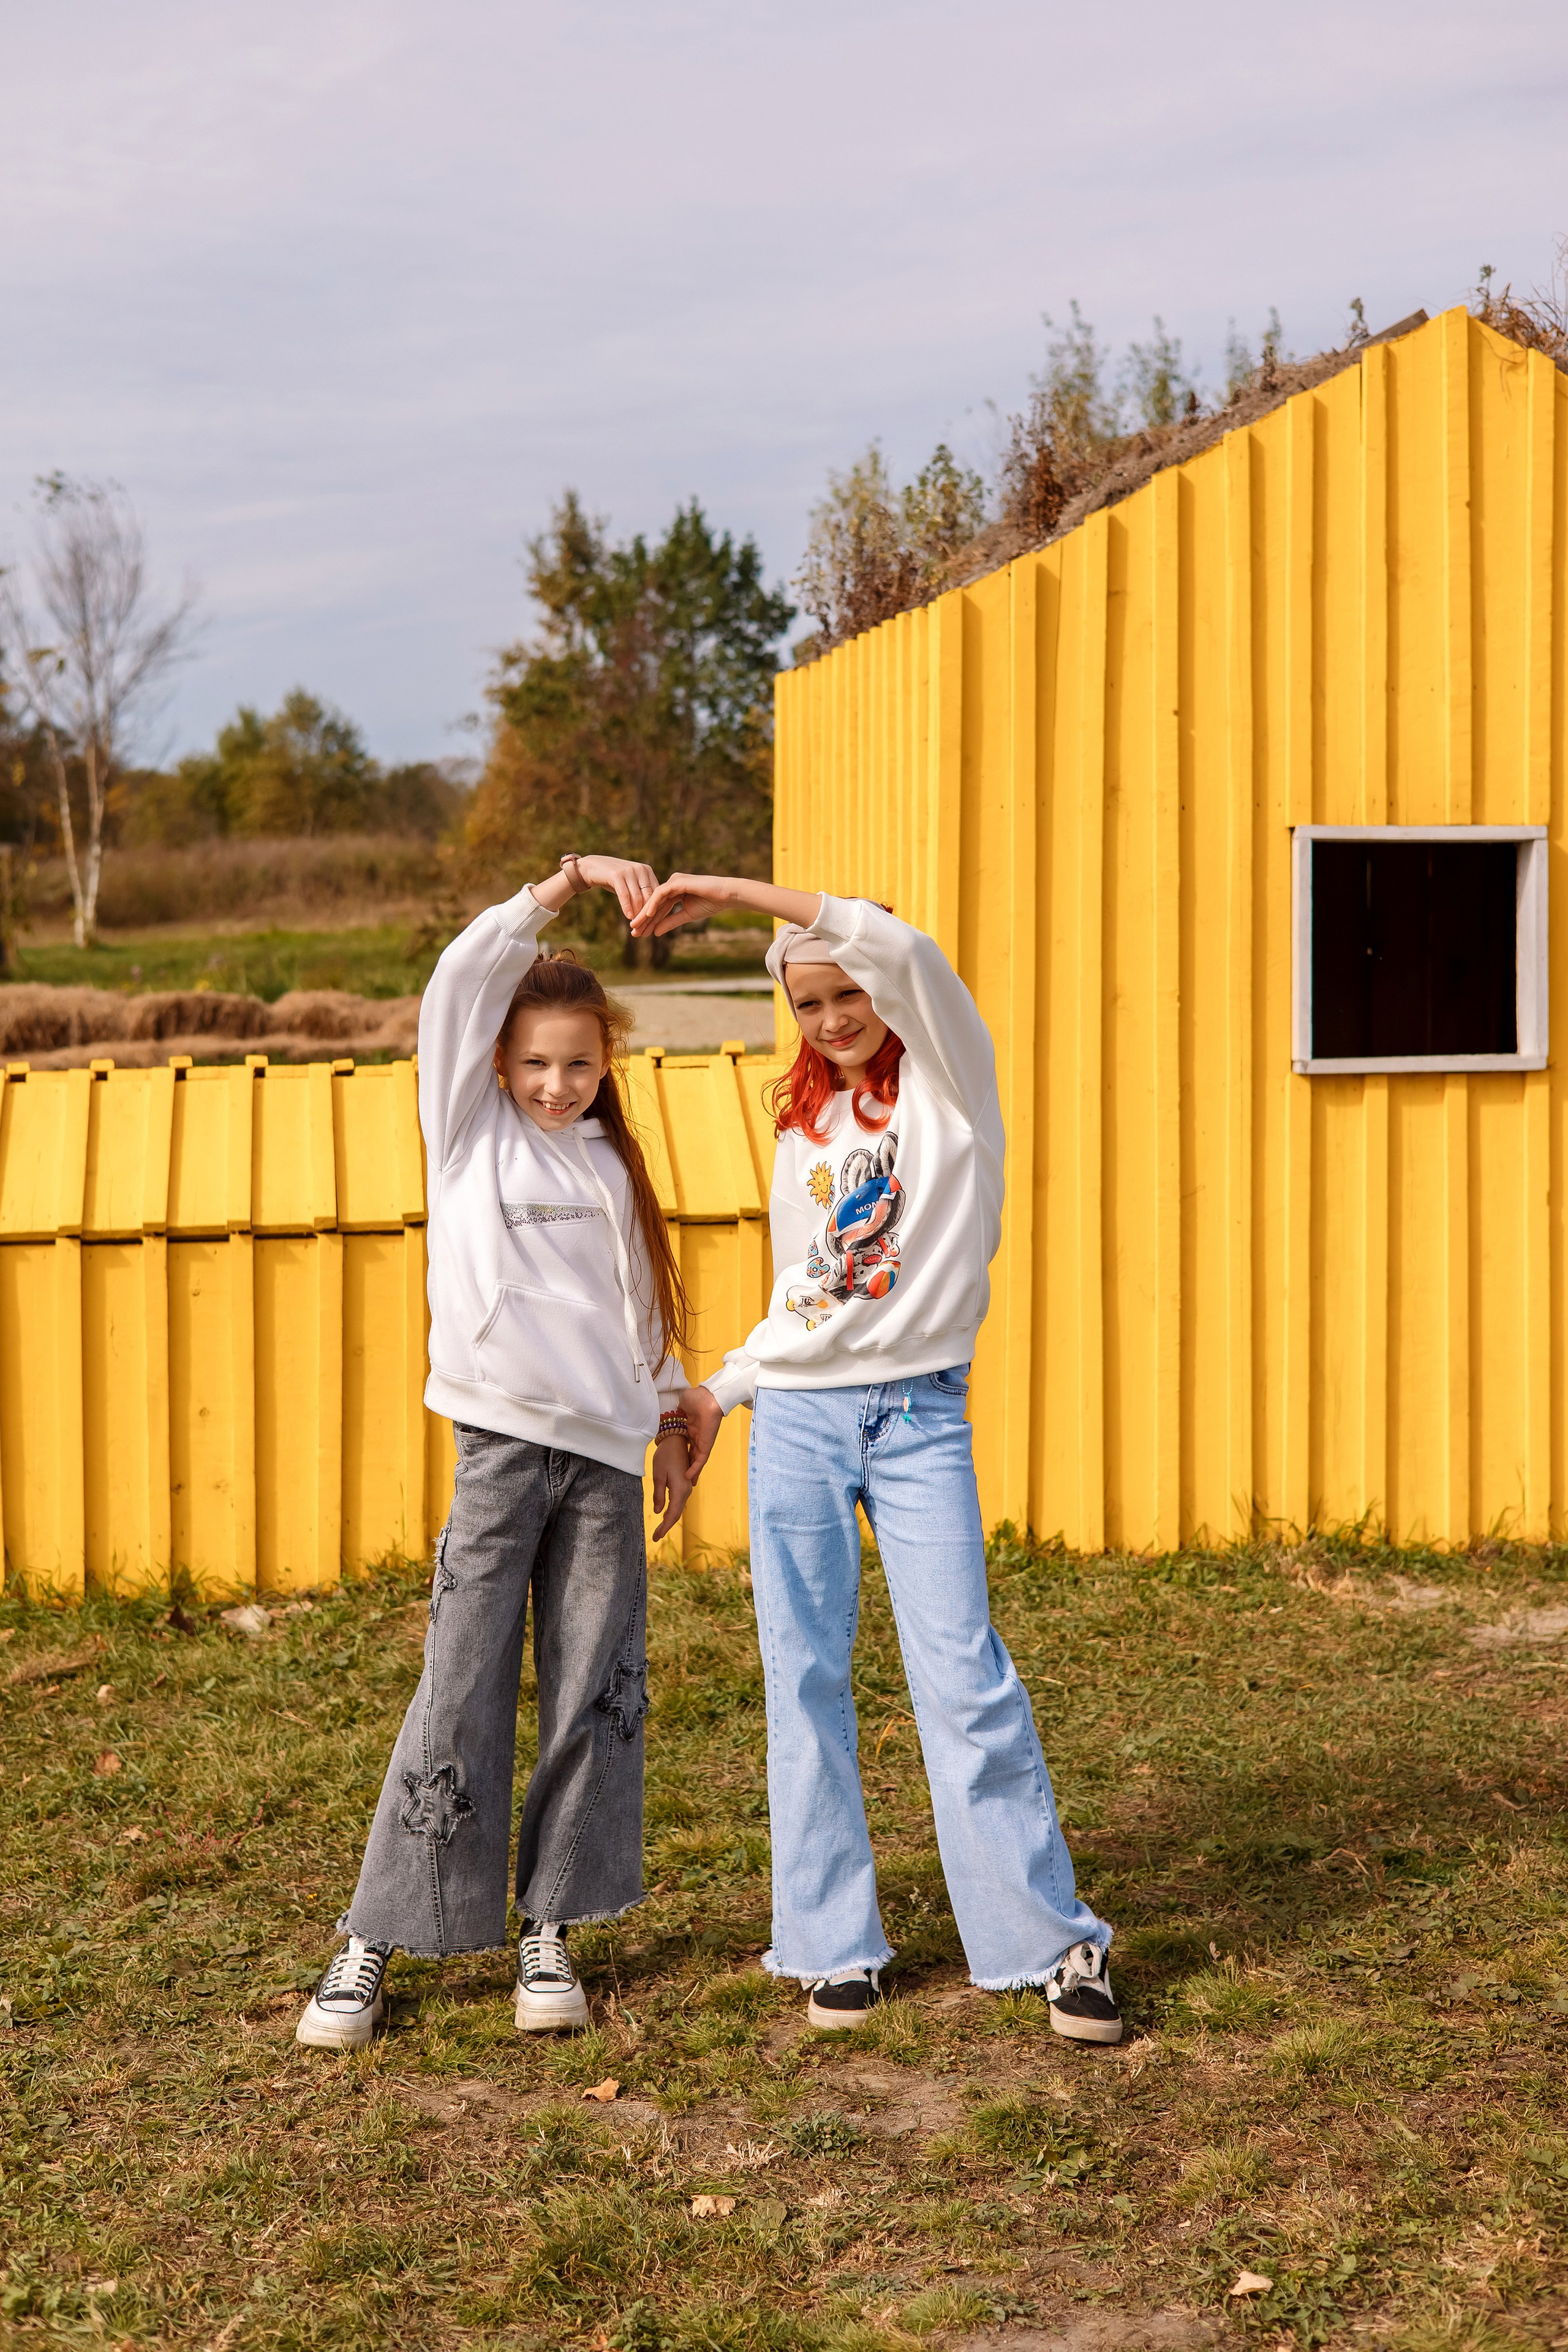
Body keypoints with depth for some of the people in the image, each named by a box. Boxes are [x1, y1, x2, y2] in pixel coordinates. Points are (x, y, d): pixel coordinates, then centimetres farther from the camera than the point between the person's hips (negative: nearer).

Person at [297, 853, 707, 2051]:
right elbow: (458, 984, -9)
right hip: (502, 1445, -4)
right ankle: (375, 1942, 6)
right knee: (461, 1698, -5)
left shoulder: (610, 1161, 15)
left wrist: (670, 1416, 19)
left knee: (598, 1695, 3)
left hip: (607, 1456, 4)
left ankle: (549, 1932, 16)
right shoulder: (470, 1128, 4)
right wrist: (563, 883, -17)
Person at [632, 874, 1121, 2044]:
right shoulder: (804, 1125, 17)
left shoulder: (950, 1078, 1)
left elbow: (898, 948, -17)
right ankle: (836, 1944, 12)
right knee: (805, 1682, 3)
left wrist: (726, 889, -14)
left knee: (965, 1676, -8)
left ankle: (1056, 1942, 2)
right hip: (797, 1419, 5)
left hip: (920, 1418, -5)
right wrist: (720, 1392, 16)